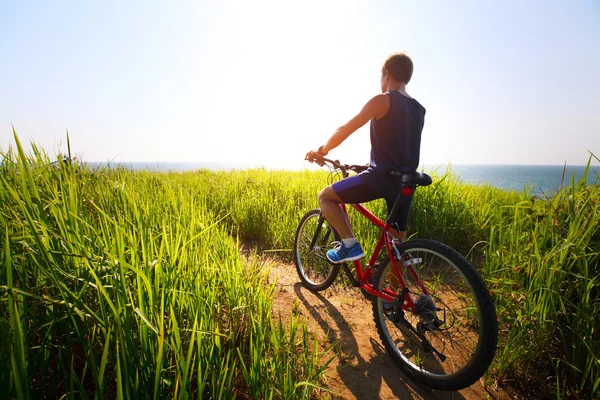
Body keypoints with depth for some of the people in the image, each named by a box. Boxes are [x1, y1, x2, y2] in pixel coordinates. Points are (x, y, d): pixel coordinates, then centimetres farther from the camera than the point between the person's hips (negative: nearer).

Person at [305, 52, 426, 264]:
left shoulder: (382, 100, -6)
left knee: (325, 197, 8)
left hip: (381, 177, -8)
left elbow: (344, 130, -6)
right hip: (405, 184, 8)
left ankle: (350, 244, -3)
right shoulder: (419, 110, 17)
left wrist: (321, 151, 9)